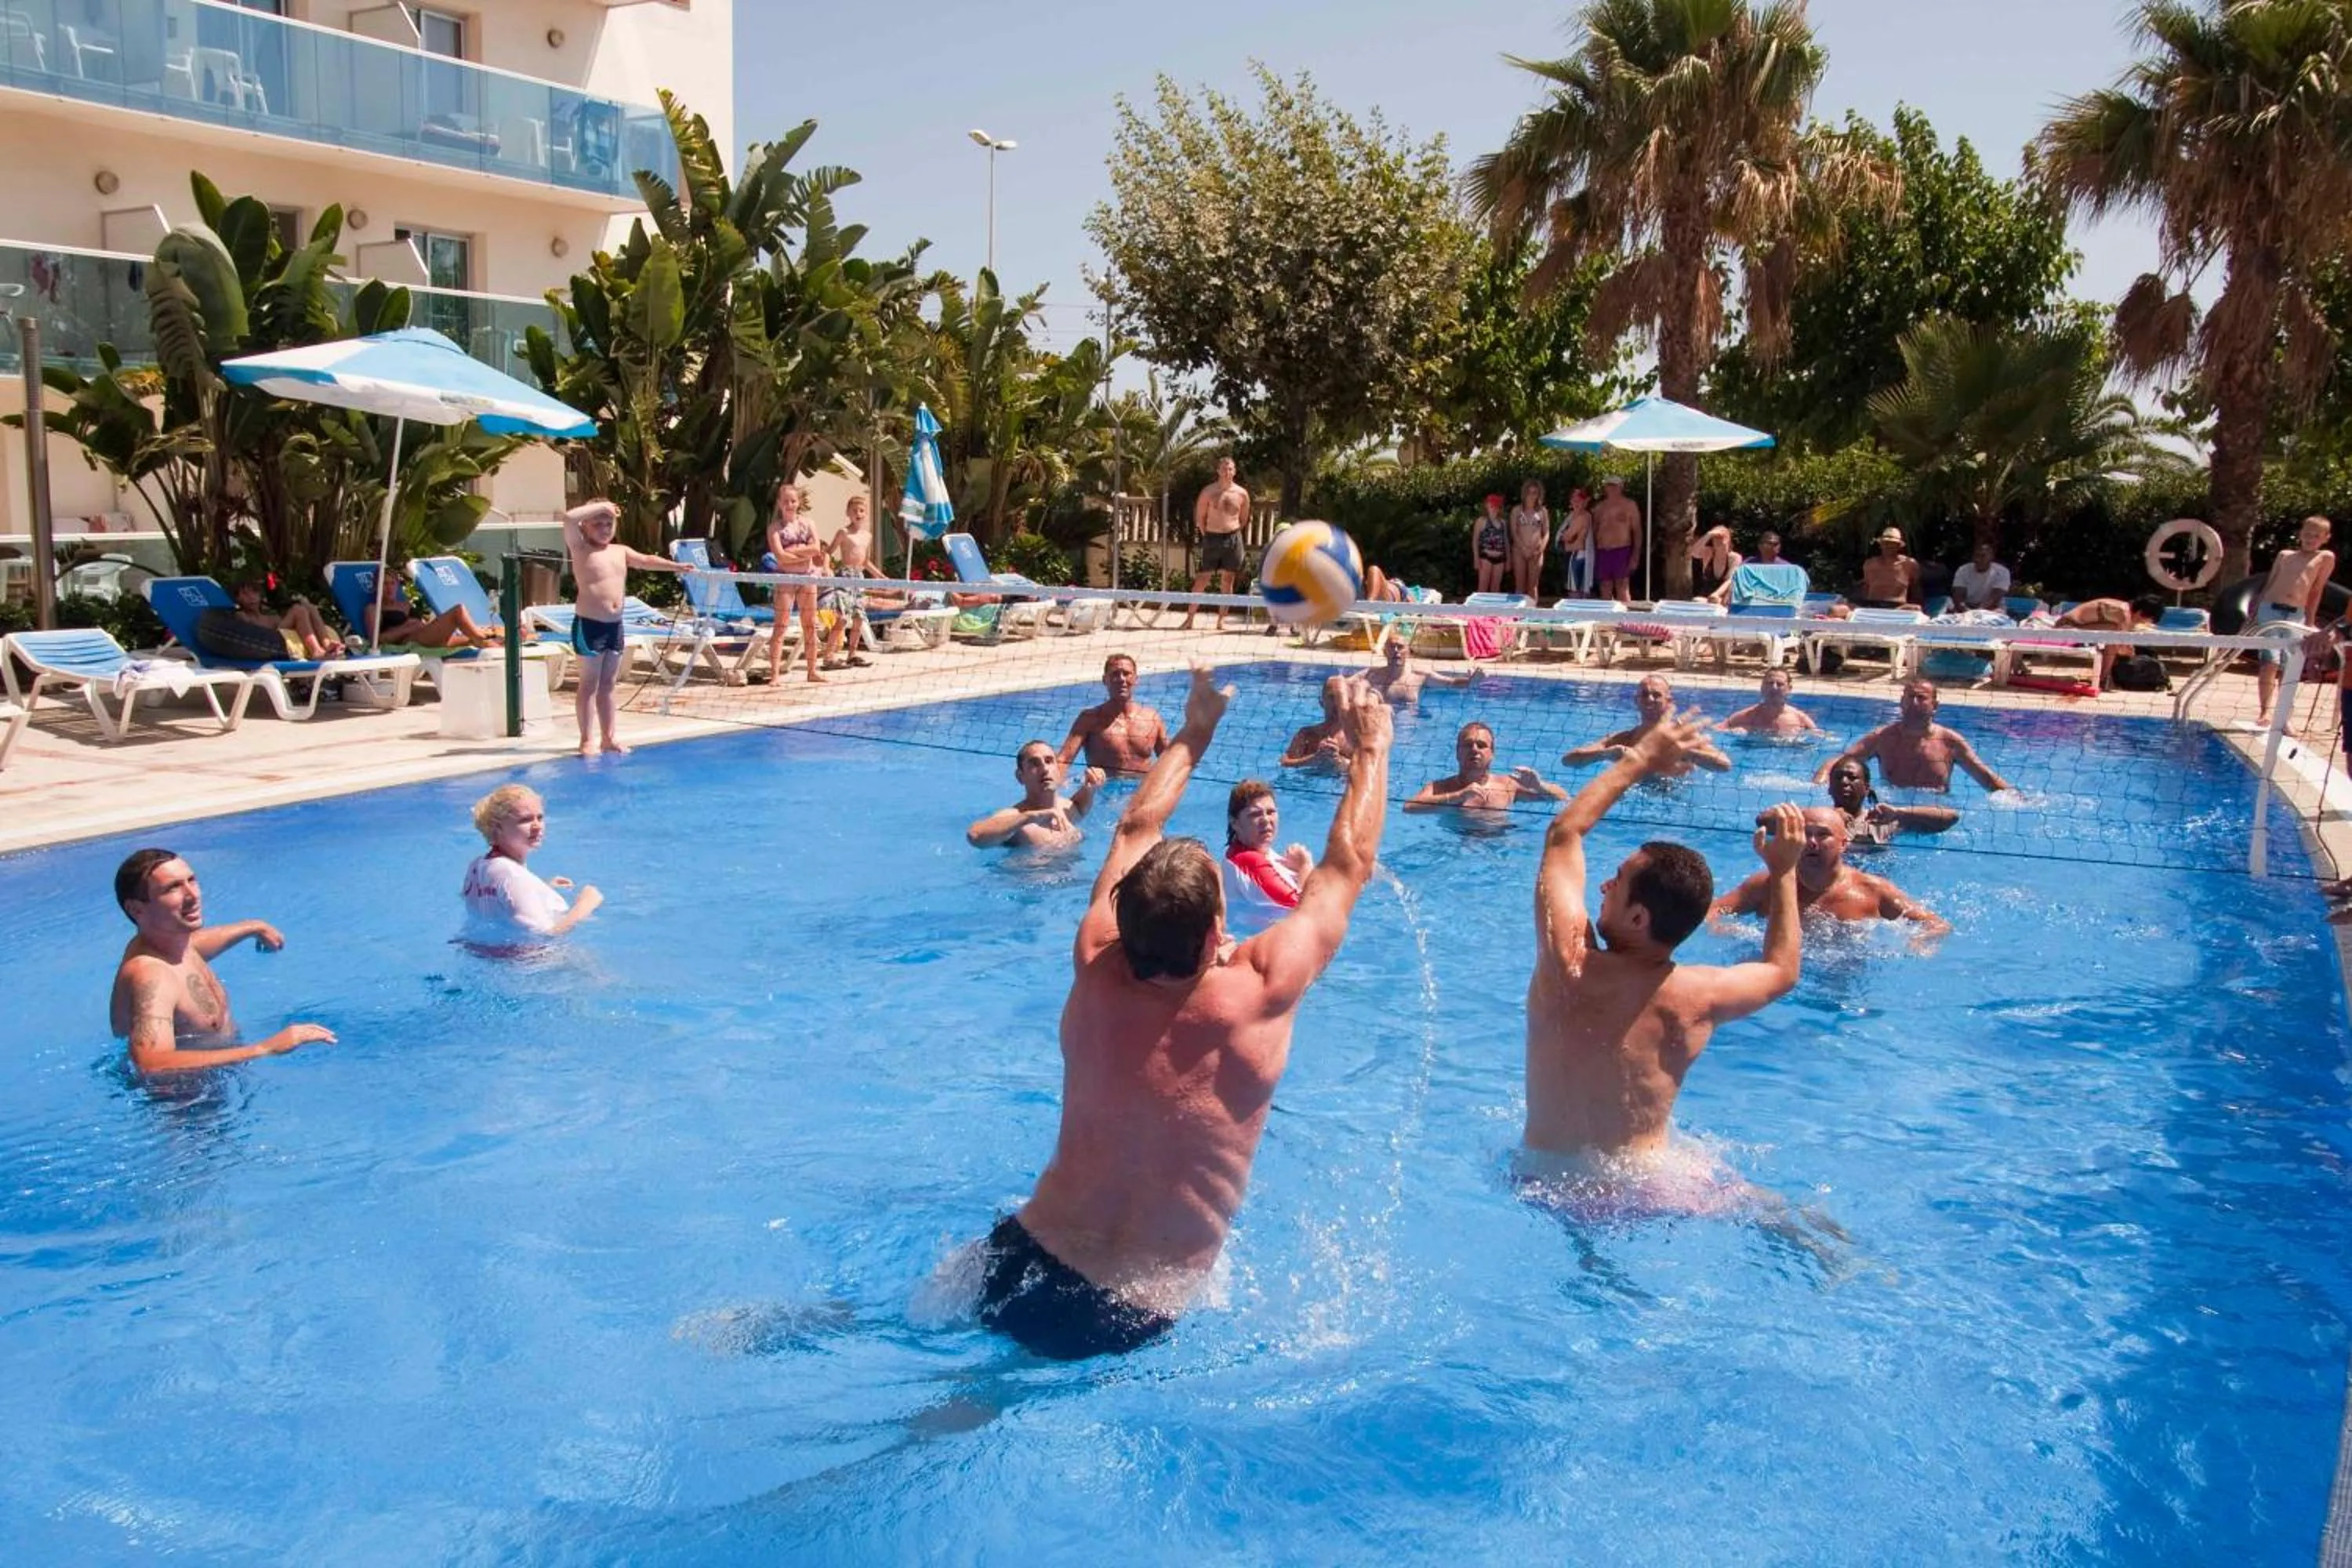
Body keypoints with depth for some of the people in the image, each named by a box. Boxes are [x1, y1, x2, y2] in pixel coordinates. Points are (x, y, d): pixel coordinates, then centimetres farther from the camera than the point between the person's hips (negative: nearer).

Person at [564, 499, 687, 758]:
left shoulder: (621, 551, 12)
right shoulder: (581, 549, -5)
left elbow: (646, 561, 12)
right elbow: (569, 518, -18)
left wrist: (676, 566, -1)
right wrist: (601, 505, -10)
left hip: (616, 625, 6)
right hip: (589, 624, -6)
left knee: (607, 685, 12)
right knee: (589, 685, 0)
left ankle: (610, 737, 16)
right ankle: (587, 740, 4)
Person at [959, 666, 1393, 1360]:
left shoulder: (1096, 972, -9)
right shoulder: (1253, 998, -18)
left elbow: (1136, 830, 10)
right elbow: (1350, 866, -4)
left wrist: (1193, 735, 23)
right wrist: (1372, 747, 10)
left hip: (1018, 1267, 3)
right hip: (1127, 1323, -3)